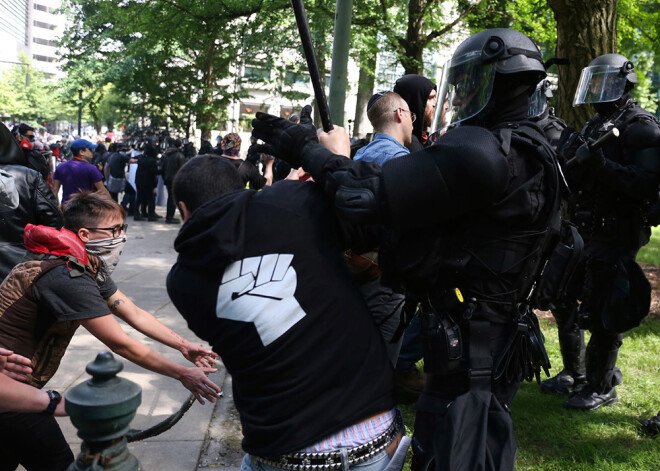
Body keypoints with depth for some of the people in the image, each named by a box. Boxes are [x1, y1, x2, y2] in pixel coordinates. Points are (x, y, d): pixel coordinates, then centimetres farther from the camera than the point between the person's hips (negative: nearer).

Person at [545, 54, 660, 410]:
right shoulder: (593, 126, 14)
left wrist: (601, 164, -32)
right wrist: (568, 158, -1)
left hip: (615, 235, -8)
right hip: (582, 232, 8)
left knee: (601, 314, -2)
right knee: (564, 301, 14)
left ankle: (601, 388, 17)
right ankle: (575, 373, 32)